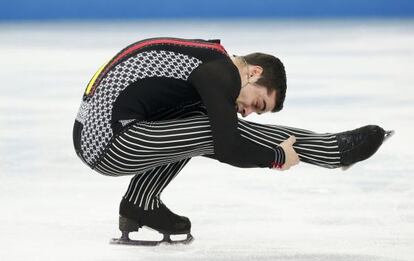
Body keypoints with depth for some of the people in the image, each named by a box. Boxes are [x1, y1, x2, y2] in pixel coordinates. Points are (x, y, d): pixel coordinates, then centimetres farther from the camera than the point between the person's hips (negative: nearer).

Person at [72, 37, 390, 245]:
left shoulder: (207, 58, 16)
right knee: (222, 131, -9)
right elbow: (229, 149, -16)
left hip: (90, 132, 9)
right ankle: (332, 150, 0)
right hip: (109, 145, -9)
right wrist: (279, 157, -1)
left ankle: (141, 203, 10)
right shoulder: (221, 73, -11)